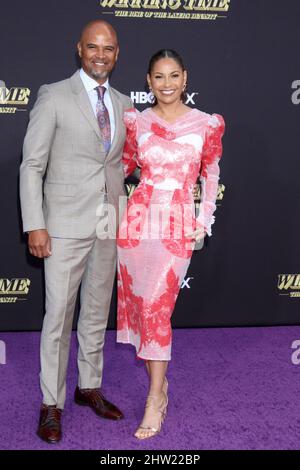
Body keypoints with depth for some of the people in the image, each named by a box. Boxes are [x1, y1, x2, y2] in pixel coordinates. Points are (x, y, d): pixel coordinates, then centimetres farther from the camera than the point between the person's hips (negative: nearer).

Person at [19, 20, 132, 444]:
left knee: (97, 312, 15)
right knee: (58, 316, 1)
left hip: (109, 226, 5)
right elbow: (32, 165, -6)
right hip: (66, 226, -5)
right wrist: (34, 226, -12)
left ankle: (90, 388, 31)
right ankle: (51, 404, 16)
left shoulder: (123, 103, 11)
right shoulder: (54, 97, -5)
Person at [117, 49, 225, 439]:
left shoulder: (206, 124, 2)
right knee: (137, 301, 7)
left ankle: (155, 398, 4)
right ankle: (159, 383, 26)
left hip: (179, 225, -2)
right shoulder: (136, 121, 5)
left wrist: (204, 221, 5)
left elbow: (211, 176, 10)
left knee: (157, 305, -9)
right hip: (139, 218, 3)